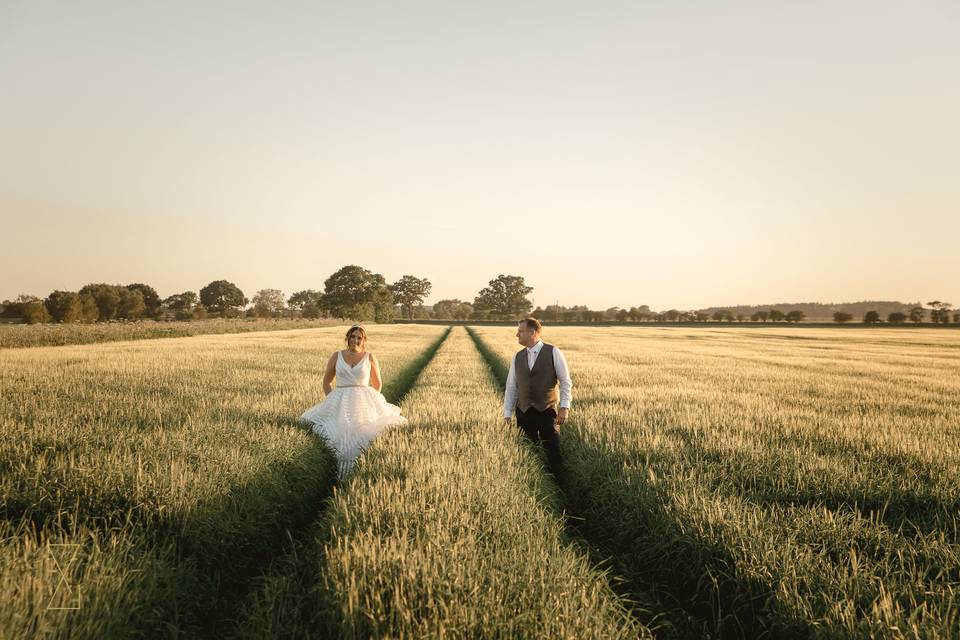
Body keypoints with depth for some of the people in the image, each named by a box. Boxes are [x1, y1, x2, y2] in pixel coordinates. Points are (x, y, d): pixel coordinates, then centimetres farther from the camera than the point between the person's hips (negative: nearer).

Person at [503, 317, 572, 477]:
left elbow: (566, 382, -3)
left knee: (553, 452, -2)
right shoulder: (517, 357, 7)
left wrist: (565, 407, -12)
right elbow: (511, 387, 9)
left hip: (547, 411, -3)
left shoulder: (553, 353, -4)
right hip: (524, 412, 3)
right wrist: (507, 414, 5)